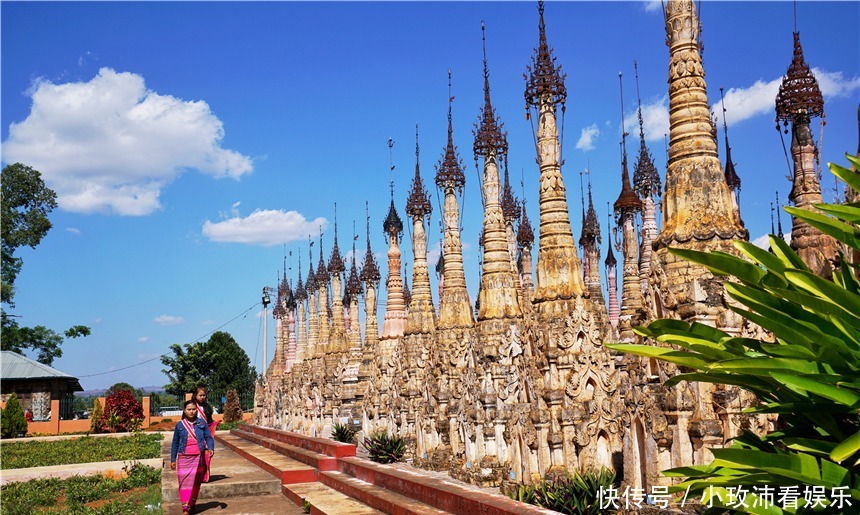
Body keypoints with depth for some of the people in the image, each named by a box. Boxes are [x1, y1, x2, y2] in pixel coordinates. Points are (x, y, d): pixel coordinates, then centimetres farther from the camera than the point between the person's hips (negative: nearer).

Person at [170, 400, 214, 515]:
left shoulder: (201, 423, 1)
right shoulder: (179, 425, 2)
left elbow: (208, 437, 2)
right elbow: (175, 443, 8)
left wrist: (210, 448, -18)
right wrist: (173, 460, 7)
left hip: (199, 457, 1)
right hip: (184, 458, -1)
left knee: (196, 482, 10)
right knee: (185, 482, -7)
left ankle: (192, 504, 25)